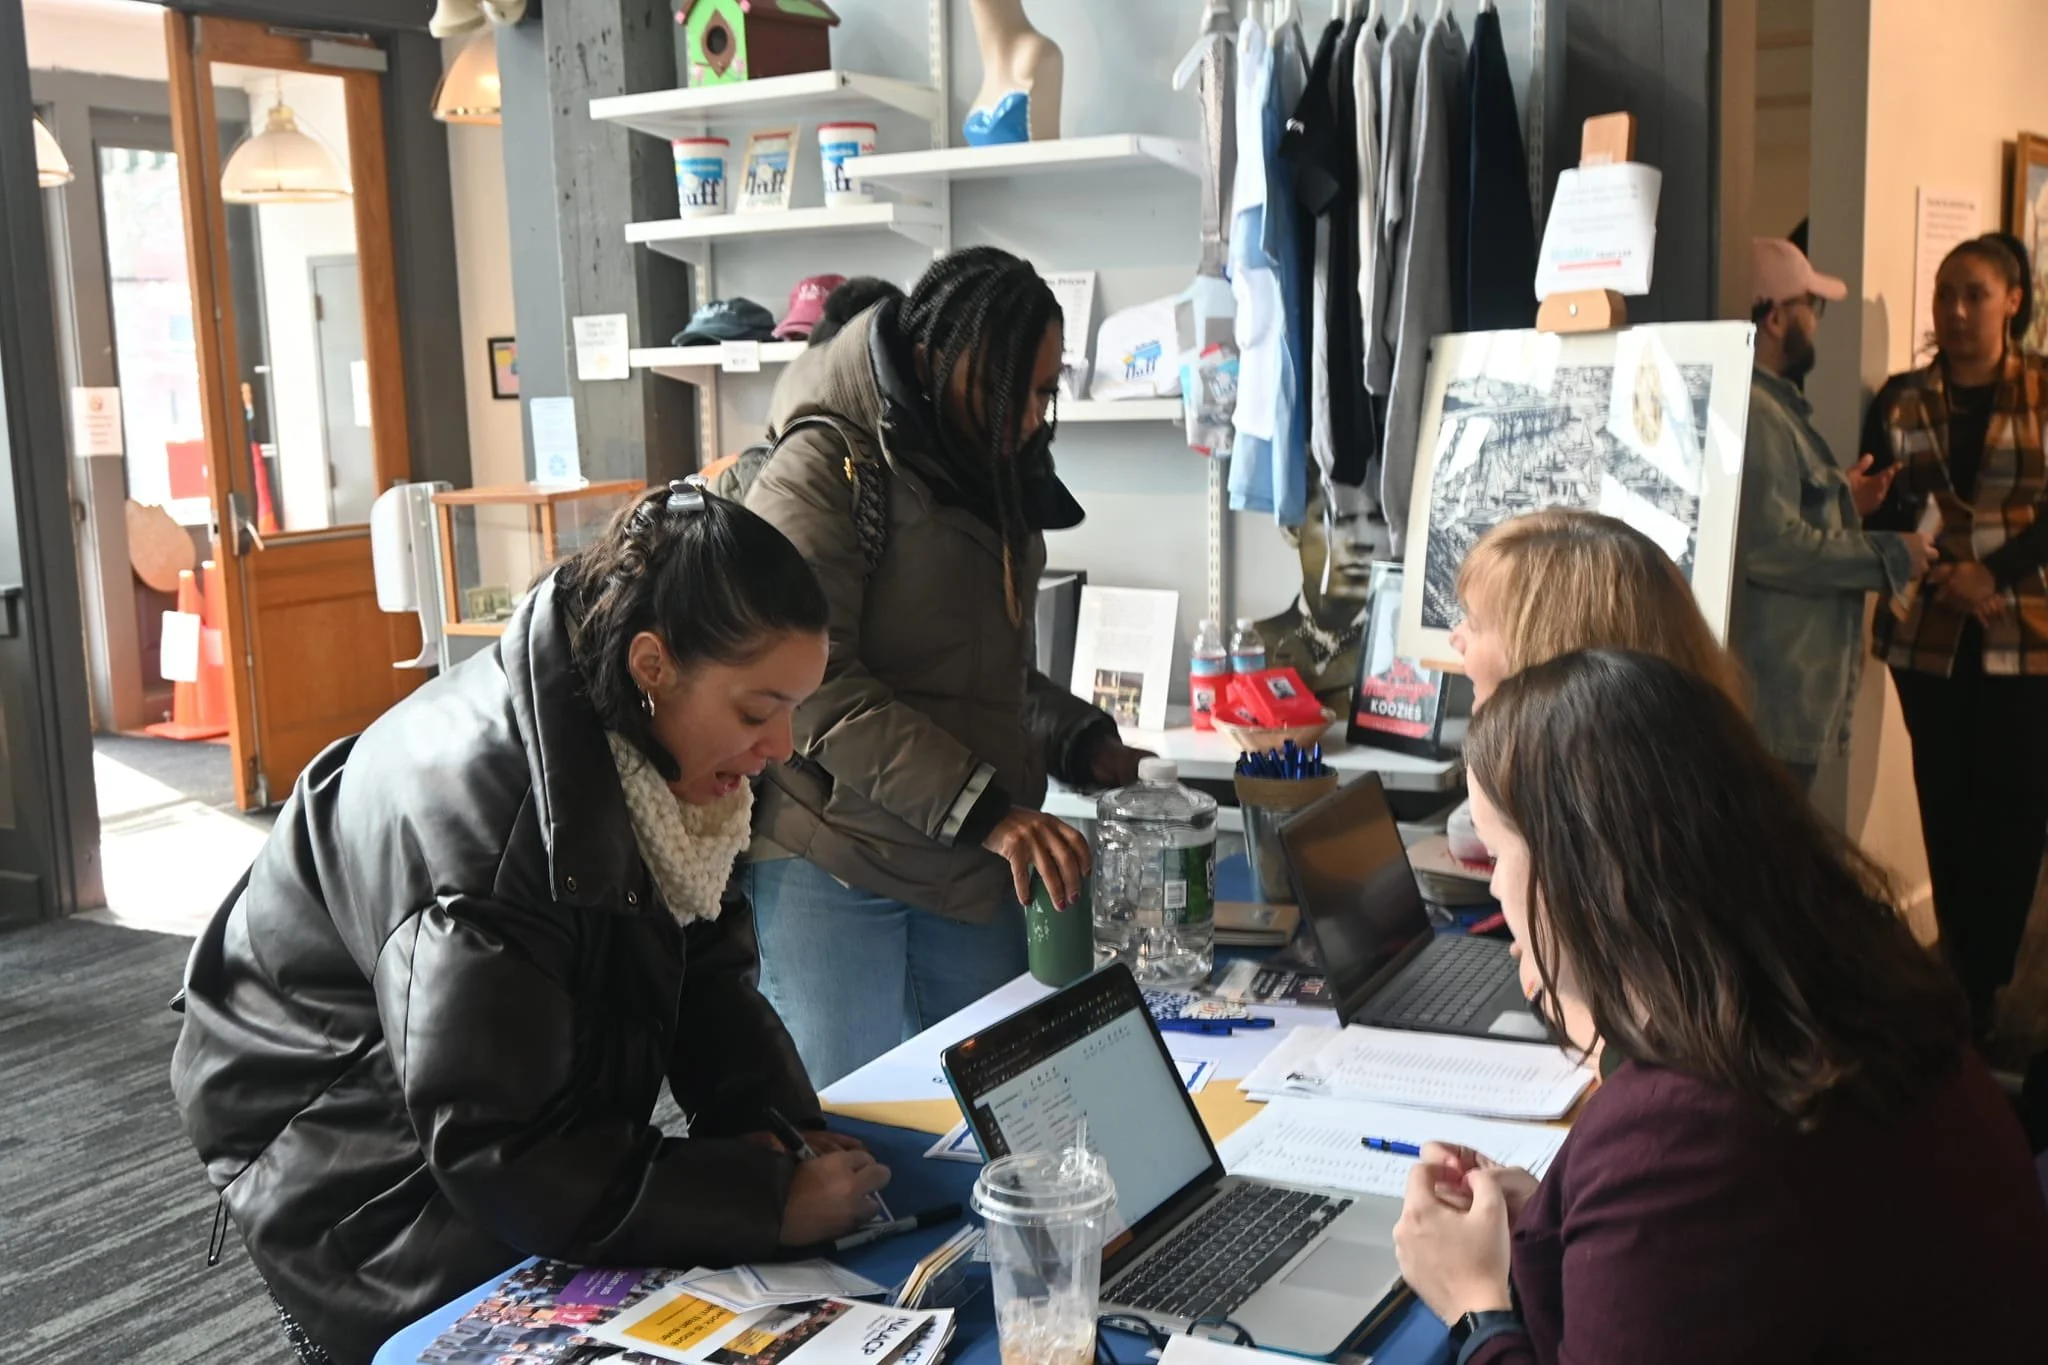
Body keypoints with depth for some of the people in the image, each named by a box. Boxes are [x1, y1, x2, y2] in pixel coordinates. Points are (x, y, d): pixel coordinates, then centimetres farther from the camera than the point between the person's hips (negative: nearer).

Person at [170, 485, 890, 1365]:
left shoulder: (643, 758, -10)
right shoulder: (475, 803, -33)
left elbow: (708, 969, -2)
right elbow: (497, 1155, -32)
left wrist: (784, 1128, -18)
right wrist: (768, 1201, -32)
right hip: (362, 1177, -7)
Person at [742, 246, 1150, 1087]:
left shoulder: (996, 485, 15)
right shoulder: (826, 471, -11)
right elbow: (816, 687, -20)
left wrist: (1081, 743, 5)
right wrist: (984, 809, -24)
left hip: (972, 874, 7)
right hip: (833, 868, -7)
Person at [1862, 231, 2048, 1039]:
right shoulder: (1902, 399, 8)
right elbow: (1880, 516, 3)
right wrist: (1940, 576, -13)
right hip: (1929, 636, 2)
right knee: (1947, 805, 6)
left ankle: (1983, 983, 10)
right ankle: (1965, 980, 16)